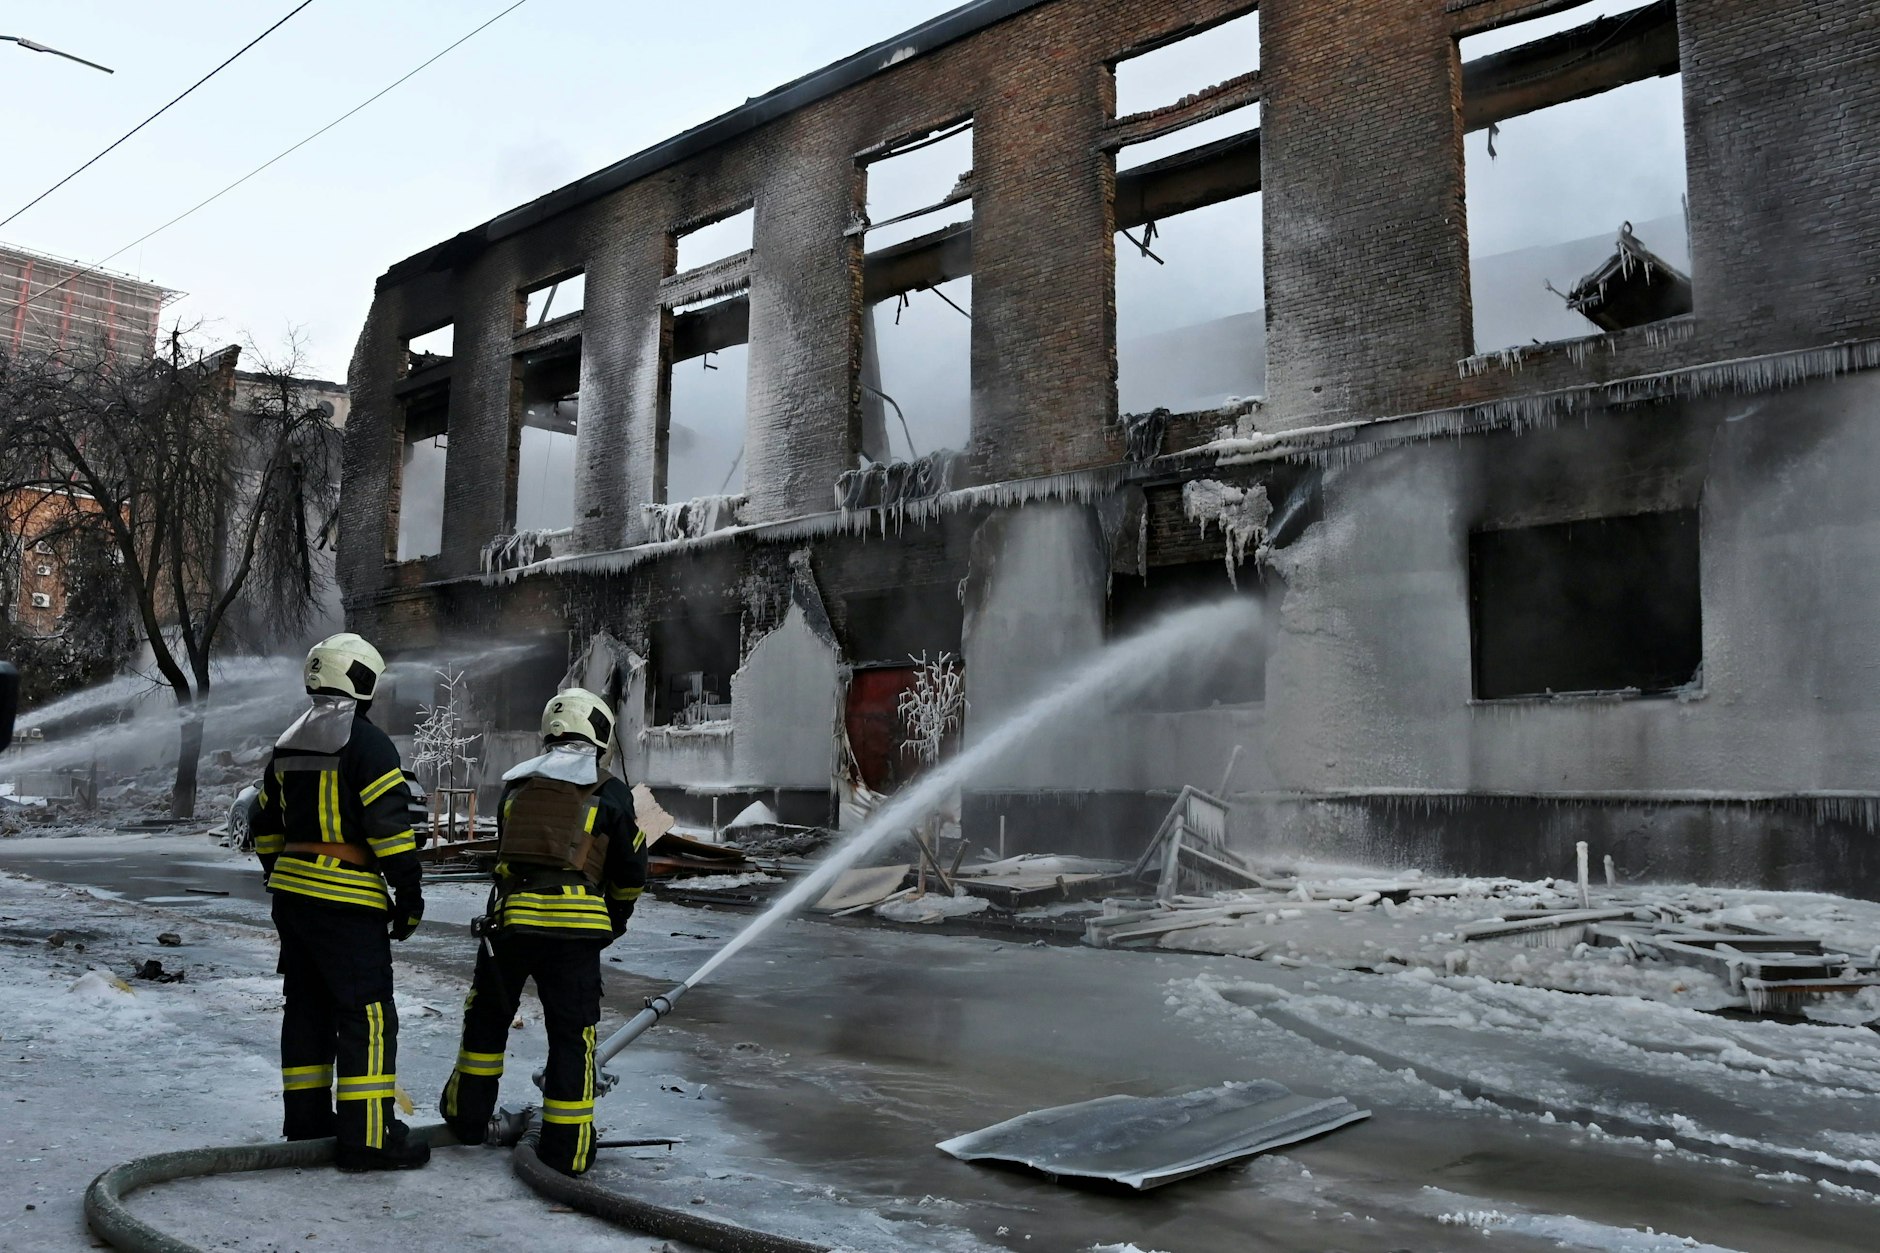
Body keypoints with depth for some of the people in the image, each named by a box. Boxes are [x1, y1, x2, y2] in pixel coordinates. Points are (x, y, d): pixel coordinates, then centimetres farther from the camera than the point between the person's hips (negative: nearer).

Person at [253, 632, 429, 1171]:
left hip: (291, 895, 9)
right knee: (368, 1014, -4)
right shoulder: (367, 742, -12)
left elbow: (266, 827, 21)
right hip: (347, 902, -9)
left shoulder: (287, 745, 15)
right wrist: (409, 892, -11)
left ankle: (306, 1117, 26)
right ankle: (366, 1136, -3)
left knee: (307, 1006, 17)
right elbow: (390, 824, -17)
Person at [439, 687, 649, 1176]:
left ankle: (468, 1115, 36)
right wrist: (616, 919, 27)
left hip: (509, 916, 4)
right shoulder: (609, 793, 5)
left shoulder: (515, 786, 17)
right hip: (574, 927, -3)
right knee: (572, 1035, 5)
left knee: (487, 1017, 23)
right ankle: (566, 1148, 10)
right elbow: (630, 872, 9)